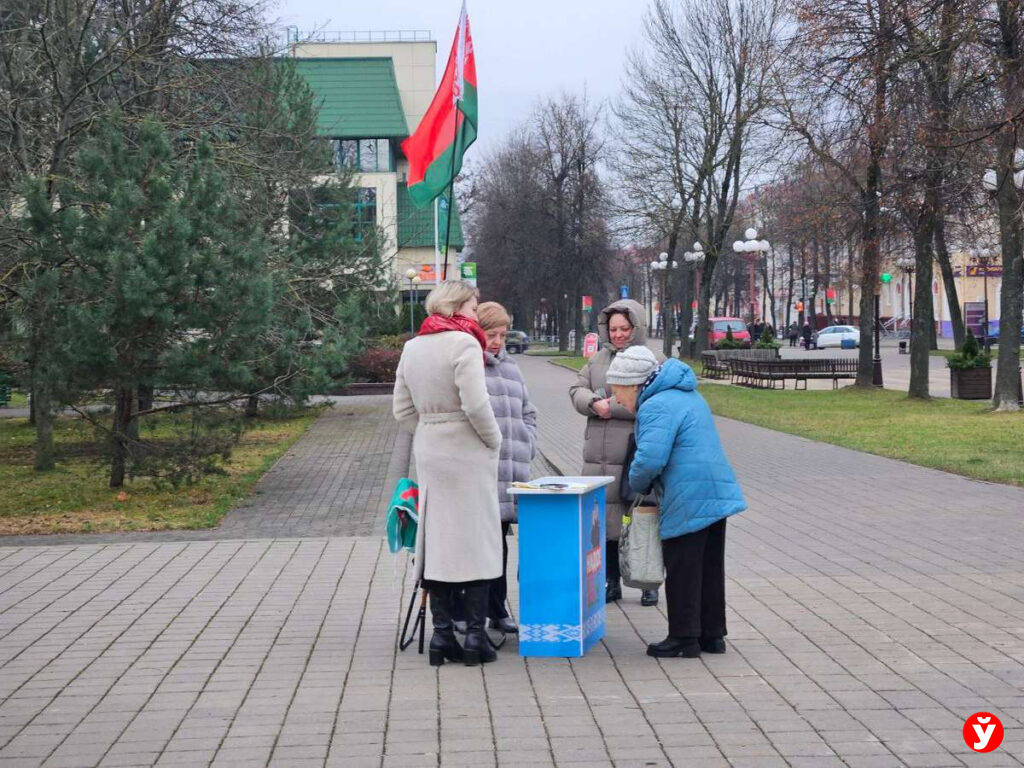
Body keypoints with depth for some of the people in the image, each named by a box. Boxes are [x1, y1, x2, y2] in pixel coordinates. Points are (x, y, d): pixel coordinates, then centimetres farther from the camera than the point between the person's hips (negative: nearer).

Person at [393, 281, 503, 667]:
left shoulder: (412, 347, 10)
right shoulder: (464, 343, -13)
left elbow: (402, 409, 10)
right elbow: (476, 404, -21)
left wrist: (430, 433, 15)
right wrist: (493, 440, -6)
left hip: (428, 451, 7)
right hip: (468, 454, -7)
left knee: (436, 538, 9)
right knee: (476, 537, 1)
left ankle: (442, 634, 10)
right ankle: (475, 634, 1)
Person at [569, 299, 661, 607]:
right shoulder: (599, 359, 15)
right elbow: (577, 390, 8)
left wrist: (610, 405, -14)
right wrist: (594, 403, -13)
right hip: (599, 457, 5)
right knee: (605, 518, 9)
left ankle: (650, 583, 13)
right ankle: (610, 581, 20)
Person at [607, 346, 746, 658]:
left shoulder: (656, 407, -15)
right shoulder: (689, 395, 17)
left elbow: (650, 459, -26)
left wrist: (637, 486, -4)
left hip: (687, 503, -10)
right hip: (718, 495, 10)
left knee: (682, 572, 1)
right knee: (710, 568, 15)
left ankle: (684, 638, 8)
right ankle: (712, 634, 23)